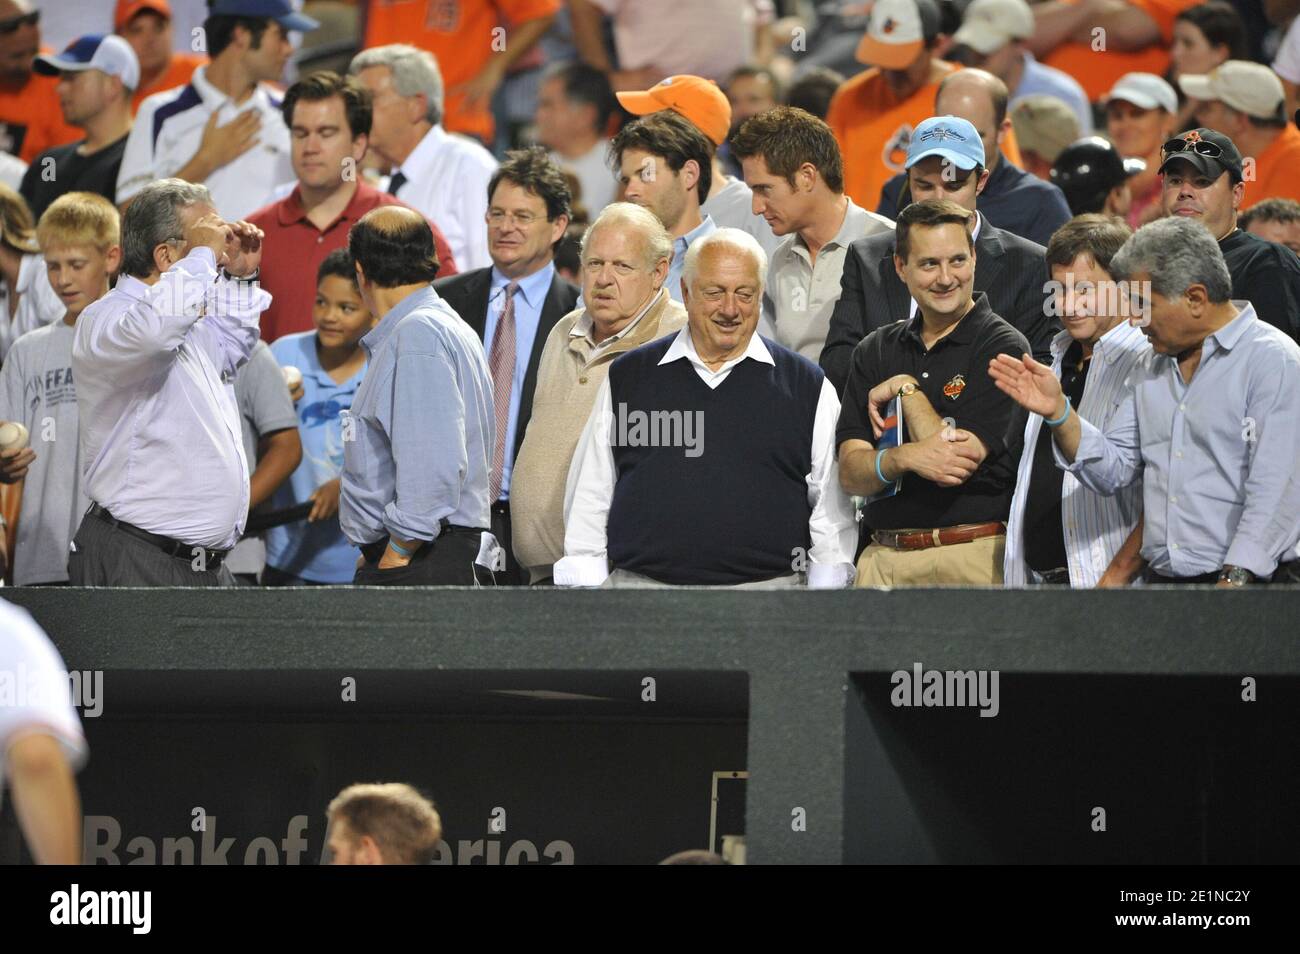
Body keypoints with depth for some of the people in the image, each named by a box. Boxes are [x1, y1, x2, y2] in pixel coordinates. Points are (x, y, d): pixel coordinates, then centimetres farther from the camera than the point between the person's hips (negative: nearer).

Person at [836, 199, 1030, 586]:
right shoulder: (875, 352, 10)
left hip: (972, 557, -4)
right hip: (883, 555, 4)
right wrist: (904, 458, -19)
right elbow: (851, 474, 0)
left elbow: (955, 467, -15)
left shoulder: (1002, 347, -6)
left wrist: (907, 390, -4)